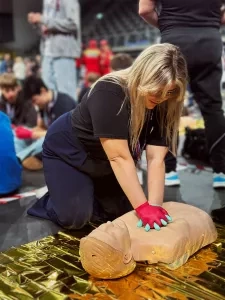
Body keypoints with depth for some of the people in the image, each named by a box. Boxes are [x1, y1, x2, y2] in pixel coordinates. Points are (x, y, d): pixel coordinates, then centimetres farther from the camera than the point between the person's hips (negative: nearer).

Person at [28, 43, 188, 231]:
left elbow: (156, 158, -25)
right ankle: (53, 202, 16)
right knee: (75, 217, -17)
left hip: (102, 161, 6)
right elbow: (119, 157, -41)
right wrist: (144, 208, -42)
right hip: (67, 151, -6)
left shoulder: (163, 105, -19)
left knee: (120, 212, 9)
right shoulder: (109, 92, -38)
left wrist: (155, 206, -35)